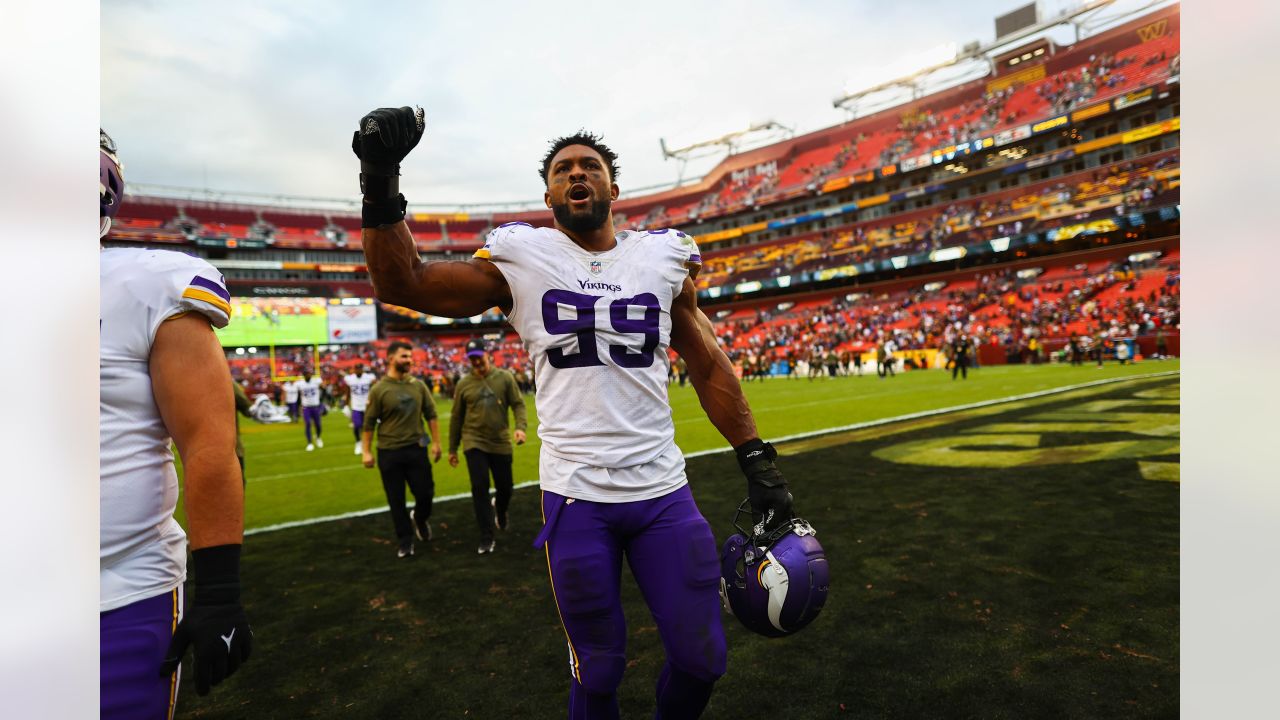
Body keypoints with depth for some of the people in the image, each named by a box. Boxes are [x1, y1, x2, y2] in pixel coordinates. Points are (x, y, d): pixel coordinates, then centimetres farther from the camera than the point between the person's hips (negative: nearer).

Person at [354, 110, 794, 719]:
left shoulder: (663, 258, 6)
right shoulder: (521, 260, 1)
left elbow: (709, 369, 10)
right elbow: (400, 282, -1)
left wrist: (758, 463, 7)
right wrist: (381, 184, -14)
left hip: (664, 491, 2)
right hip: (576, 496, -2)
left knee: (701, 659, 11)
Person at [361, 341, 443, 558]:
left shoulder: (418, 385, 2)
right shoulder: (379, 389, -7)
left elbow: (431, 415, 7)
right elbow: (369, 423, -3)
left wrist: (436, 442, 3)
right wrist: (366, 451, -5)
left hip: (416, 449, 2)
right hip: (389, 453, -2)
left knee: (425, 493, 5)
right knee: (396, 500, 6)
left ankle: (420, 518, 38)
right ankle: (404, 542, 21)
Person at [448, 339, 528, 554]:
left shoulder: (504, 377, -1)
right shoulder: (463, 384, 0)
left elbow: (518, 404, -2)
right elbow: (456, 418, 7)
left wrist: (520, 426, -20)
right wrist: (452, 449, 10)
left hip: (501, 443, 1)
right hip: (474, 443, -1)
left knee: (505, 487, 11)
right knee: (480, 488, -7)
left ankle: (500, 511, 46)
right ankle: (486, 537, 5)